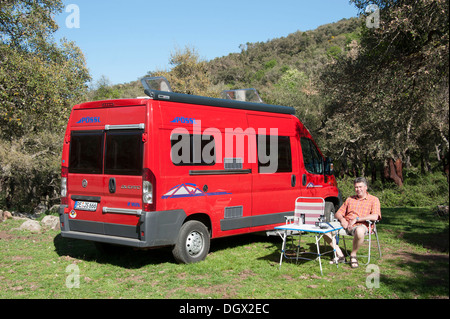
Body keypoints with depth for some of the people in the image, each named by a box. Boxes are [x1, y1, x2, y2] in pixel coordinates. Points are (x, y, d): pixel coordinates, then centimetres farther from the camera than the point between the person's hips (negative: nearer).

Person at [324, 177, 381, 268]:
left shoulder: (374, 200, 8)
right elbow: (338, 213, 21)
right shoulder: (350, 199, 25)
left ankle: (353, 255, -17)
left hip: (361, 225, -5)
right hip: (346, 225, 5)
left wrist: (357, 219, -14)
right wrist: (342, 219, -4)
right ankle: (339, 254, -11)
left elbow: (375, 216, -10)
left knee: (359, 231, -43)